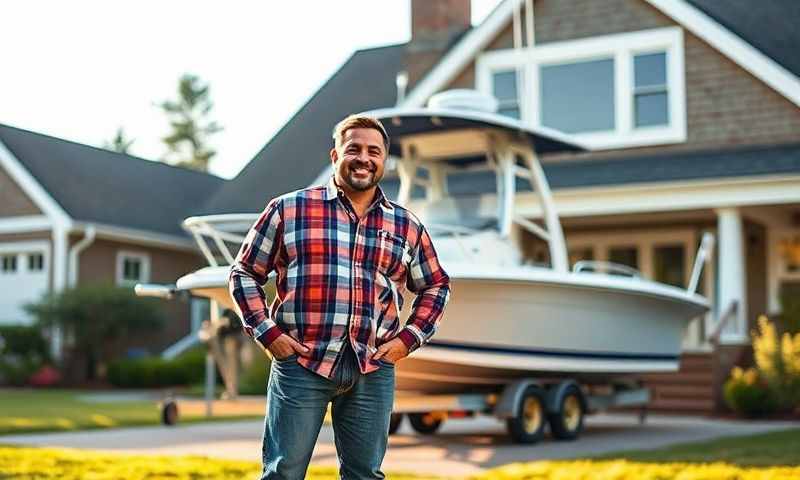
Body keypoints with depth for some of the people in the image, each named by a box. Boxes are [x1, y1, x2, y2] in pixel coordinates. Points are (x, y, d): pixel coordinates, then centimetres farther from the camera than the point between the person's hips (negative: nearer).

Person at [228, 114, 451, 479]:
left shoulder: (407, 226, 12)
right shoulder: (288, 210, 4)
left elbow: (435, 286, 22)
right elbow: (245, 272, 9)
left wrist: (410, 338, 8)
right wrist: (266, 333, -3)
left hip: (373, 370, 3)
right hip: (300, 363, -3)